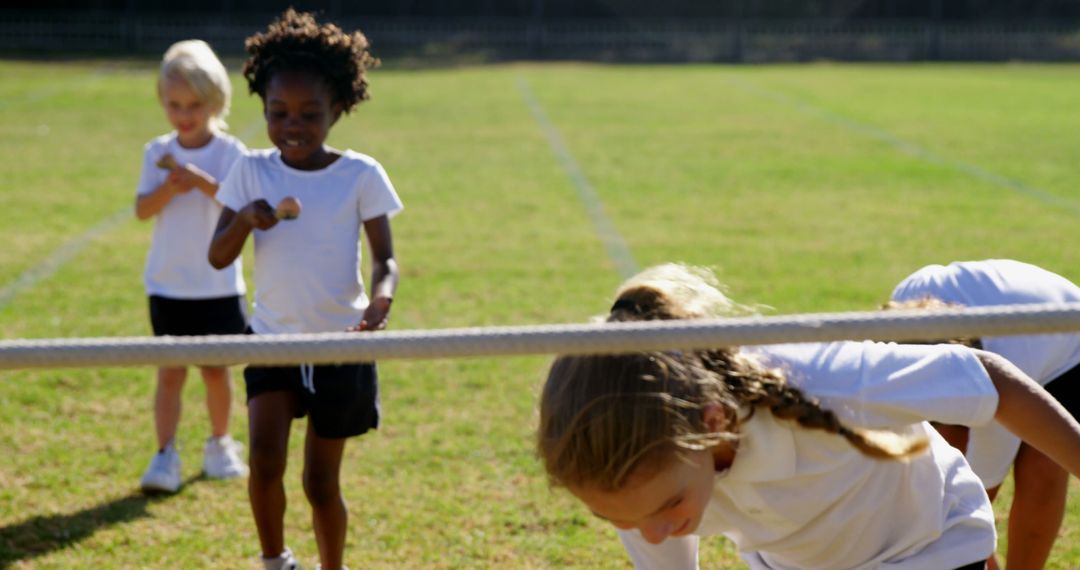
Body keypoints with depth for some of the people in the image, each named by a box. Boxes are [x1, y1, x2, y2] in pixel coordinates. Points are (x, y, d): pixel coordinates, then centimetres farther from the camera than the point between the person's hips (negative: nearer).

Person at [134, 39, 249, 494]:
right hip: (167, 283, 1)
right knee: (170, 371, -1)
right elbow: (142, 210, -7)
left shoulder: (230, 152, -6)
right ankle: (165, 456, -1)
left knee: (215, 369, 11)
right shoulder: (157, 153, 0)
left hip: (219, 285, -1)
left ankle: (219, 444, 29)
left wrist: (203, 181, -30)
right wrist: (170, 188, -24)